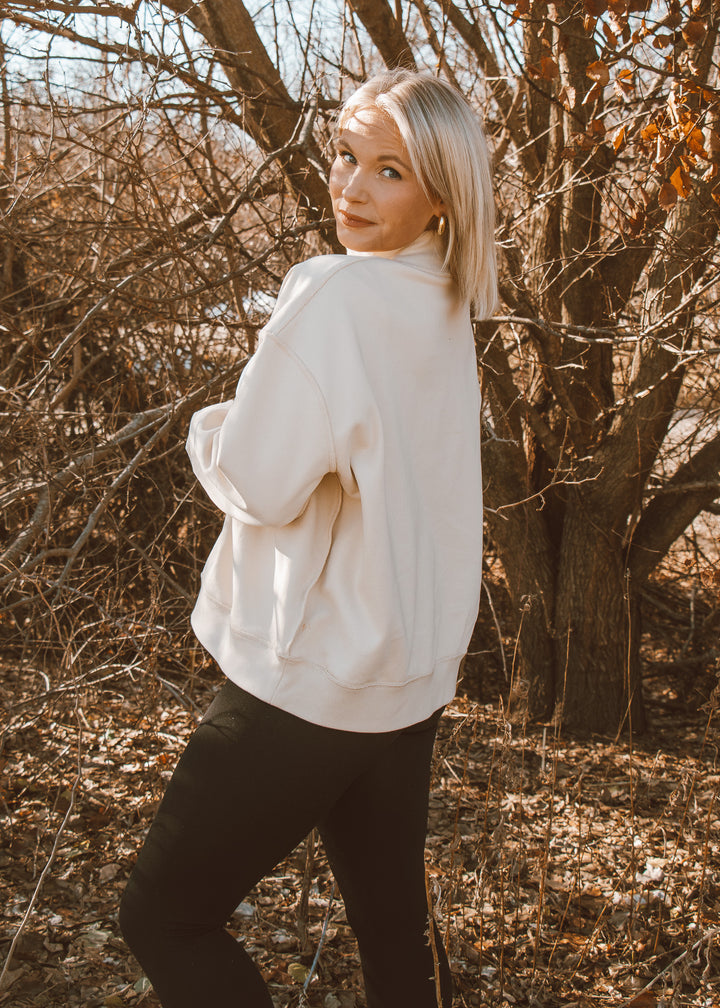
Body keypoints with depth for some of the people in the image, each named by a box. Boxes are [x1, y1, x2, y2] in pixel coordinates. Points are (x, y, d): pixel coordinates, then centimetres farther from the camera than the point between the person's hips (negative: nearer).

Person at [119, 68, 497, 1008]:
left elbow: (258, 487, -19)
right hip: (409, 680, 9)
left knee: (163, 913, 7)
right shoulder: (447, 312, 7)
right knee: (396, 926, 21)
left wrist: (213, 426, -1)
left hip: (309, 682, -9)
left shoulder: (336, 296, -20)